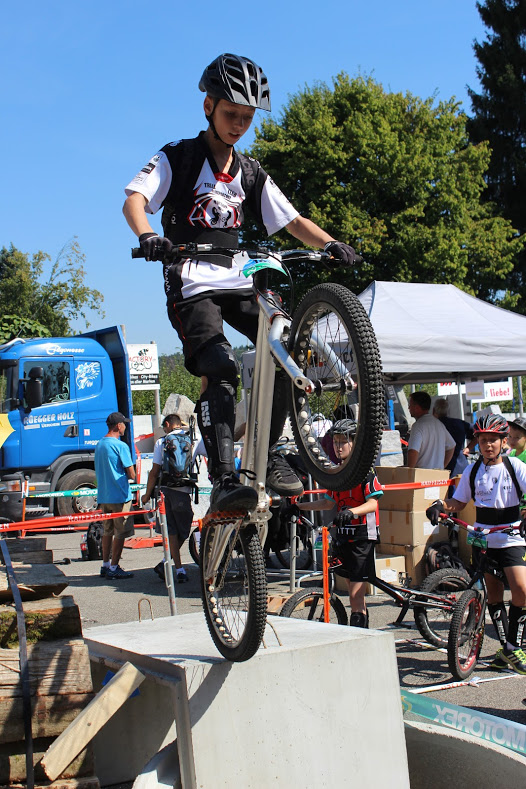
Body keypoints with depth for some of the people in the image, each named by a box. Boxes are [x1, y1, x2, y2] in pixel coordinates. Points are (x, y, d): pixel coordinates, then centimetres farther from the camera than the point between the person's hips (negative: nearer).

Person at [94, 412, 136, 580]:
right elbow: (131, 474, -13)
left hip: (103, 495, 8)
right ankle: (114, 568, 0)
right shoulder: (120, 446, -15)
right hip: (120, 496, -8)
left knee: (107, 531, 16)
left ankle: (105, 565, 20)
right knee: (120, 532, -1)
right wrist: (130, 477, 8)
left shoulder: (99, 445, 11)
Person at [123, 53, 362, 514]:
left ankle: (268, 453, -2)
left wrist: (331, 244, -7)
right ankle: (223, 479, -29)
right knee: (220, 368, -26)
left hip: (240, 281, 5)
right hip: (193, 284, -5)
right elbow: (135, 200, -12)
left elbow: (292, 221, 13)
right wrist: (148, 238, -34)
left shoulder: (251, 174, 17)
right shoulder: (177, 159, 3)